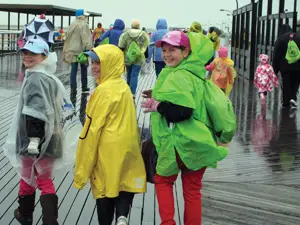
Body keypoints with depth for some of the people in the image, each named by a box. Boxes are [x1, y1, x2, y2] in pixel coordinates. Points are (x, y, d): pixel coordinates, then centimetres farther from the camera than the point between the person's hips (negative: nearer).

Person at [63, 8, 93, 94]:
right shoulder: (84, 25, -9)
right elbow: (86, 38, -16)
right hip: (81, 50, -5)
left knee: (73, 70, 5)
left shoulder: (72, 25, 9)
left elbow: (67, 38, 13)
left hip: (72, 51, 5)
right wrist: (88, 49, -15)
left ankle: (73, 88, 0)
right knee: (84, 69, 10)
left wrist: (66, 51, 18)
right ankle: (84, 87, 19)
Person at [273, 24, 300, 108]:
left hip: (285, 66, -1)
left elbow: (276, 56, -3)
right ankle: (293, 98, -5)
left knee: (286, 83, 9)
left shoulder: (280, 39, -2)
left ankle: (286, 102, 12)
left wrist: (275, 70, 0)